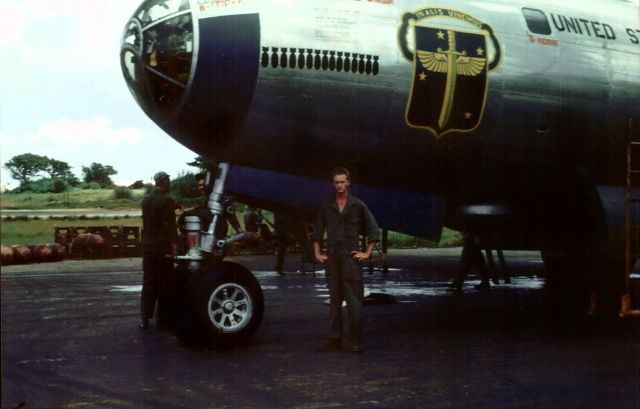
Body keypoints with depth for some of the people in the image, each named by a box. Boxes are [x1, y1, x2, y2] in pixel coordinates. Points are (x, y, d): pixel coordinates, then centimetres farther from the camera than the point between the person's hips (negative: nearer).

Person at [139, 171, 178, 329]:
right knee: (164, 283, 3)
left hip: (148, 246, 6)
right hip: (163, 247, -6)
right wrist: (174, 243, -10)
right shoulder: (167, 200, -12)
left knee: (148, 282, 9)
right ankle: (162, 317, 6)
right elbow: (170, 225, -14)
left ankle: (145, 318, 8)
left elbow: (145, 222, 13)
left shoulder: (146, 200, 8)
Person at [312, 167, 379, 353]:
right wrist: (317, 253, 10)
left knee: (354, 302, -3)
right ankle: (334, 339, 14)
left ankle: (356, 341, 2)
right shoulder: (326, 206, 9)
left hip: (351, 258, -3)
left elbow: (373, 230, 6)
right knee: (334, 301, 8)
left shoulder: (358, 205, 1)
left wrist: (367, 253, 1)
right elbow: (317, 232, 17)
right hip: (332, 259, 3)